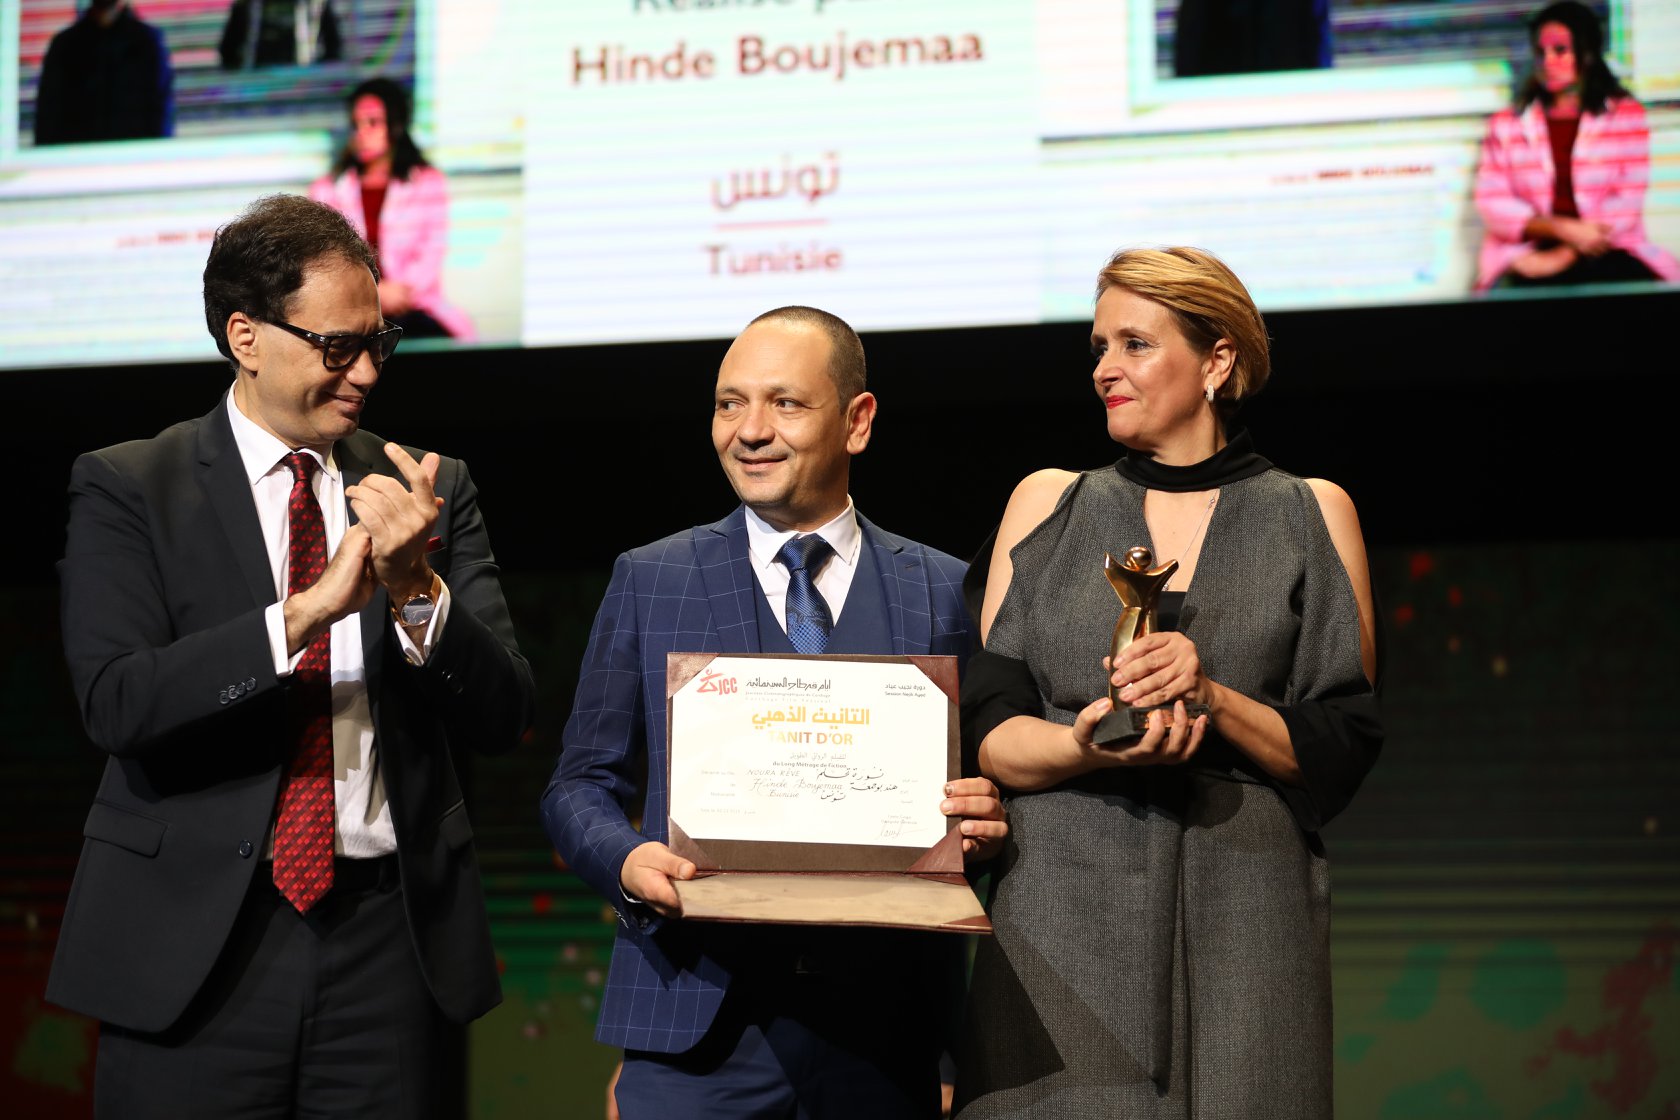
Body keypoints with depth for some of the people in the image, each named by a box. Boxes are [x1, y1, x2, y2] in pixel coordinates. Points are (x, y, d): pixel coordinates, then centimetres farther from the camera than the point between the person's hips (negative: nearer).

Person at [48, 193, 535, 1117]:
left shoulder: (428, 491, 8)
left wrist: (417, 588, -15)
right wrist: (305, 613, -22)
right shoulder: (126, 488, 0)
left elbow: (503, 718, 3)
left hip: (390, 938, 3)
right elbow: (115, 703, -13)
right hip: (197, 948, -2)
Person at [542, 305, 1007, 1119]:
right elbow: (580, 785, 9)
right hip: (700, 1018, -1)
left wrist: (984, 825, -11)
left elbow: (985, 778, 12)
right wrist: (627, 861, -12)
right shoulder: (649, 580, 8)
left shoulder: (944, 592, 9)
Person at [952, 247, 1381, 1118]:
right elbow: (986, 731, 4)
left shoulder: (1310, 516, 9)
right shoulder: (1048, 504, 12)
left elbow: (1343, 752, 3)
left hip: (1242, 923, 0)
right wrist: (1089, 745, -16)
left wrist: (1212, 699, -14)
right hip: (1060, 923, 1)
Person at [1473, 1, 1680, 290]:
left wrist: (1565, 256, -12)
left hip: (1609, 252, 1)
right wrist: (1564, 229, -12)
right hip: (1530, 252, -1)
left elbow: (1628, 202, 1)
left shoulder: (1626, 115, 10)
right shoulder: (1507, 124, 12)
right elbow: (1491, 203, 3)